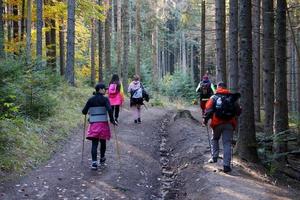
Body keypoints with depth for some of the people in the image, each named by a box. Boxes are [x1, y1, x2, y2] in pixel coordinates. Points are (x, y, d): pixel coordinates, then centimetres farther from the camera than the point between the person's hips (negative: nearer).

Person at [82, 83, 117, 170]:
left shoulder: (90, 100, 5)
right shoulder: (105, 99, -5)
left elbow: (84, 111, 5)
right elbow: (109, 110, -18)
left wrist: (89, 112, 27)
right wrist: (112, 120, -10)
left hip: (93, 124, 2)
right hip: (103, 123, -2)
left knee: (94, 143, 0)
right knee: (103, 142, 18)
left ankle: (94, 162, -13)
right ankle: (102, 159, 35)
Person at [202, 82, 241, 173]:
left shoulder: (214, 97, 4)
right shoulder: (232, 98, 11)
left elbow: (208, 109, -8)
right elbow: (238, 111, 12)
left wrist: (205, 120, -1)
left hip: (217, 123, -1)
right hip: (229, 123, 1)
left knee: (214, 139, 25)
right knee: (227, 144, 1)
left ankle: (214, 157, 18)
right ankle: (226, 165, -5)